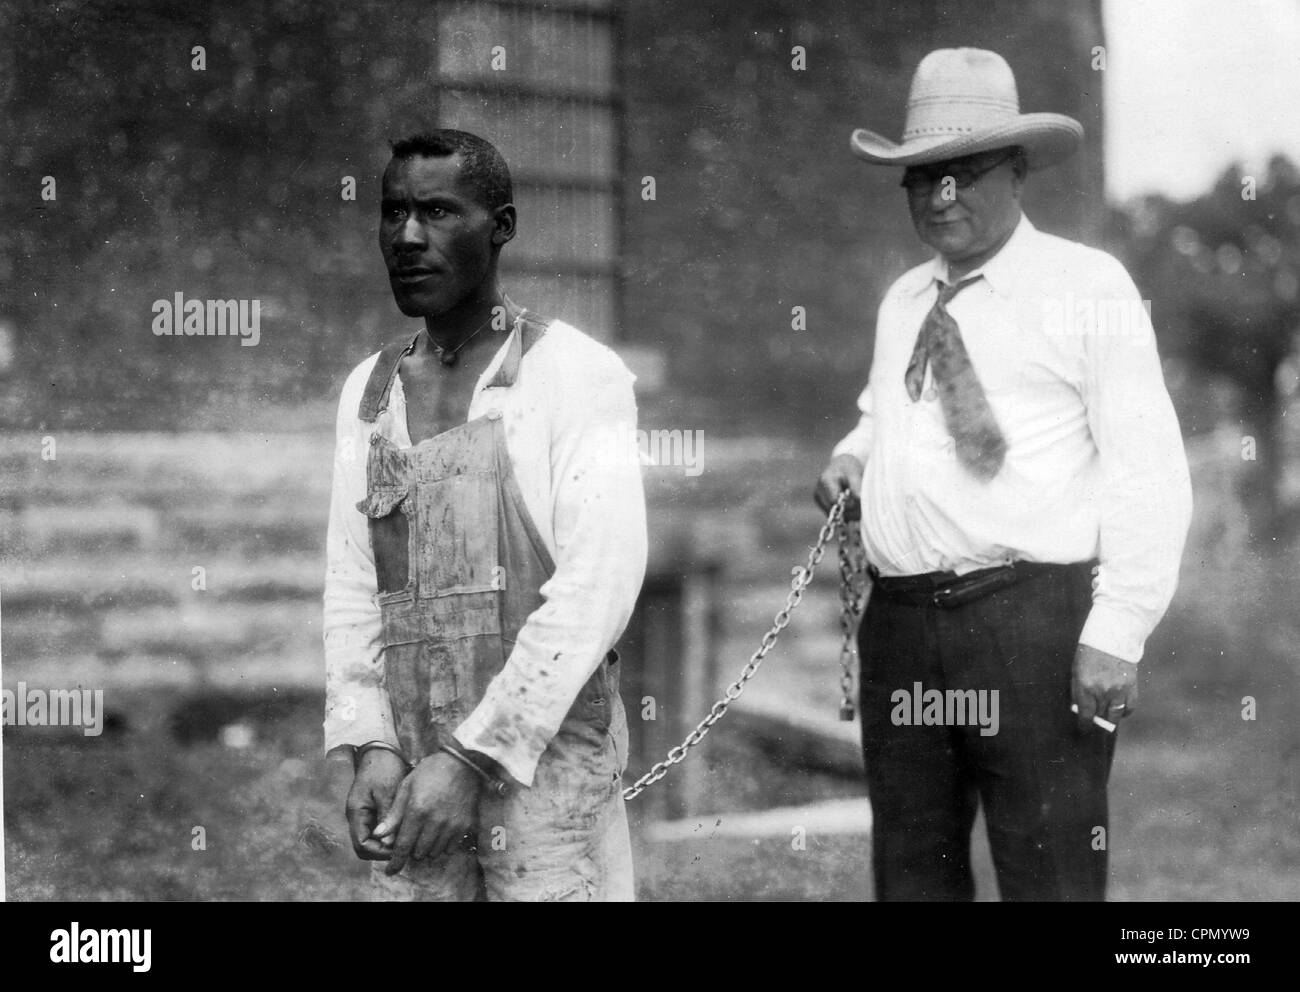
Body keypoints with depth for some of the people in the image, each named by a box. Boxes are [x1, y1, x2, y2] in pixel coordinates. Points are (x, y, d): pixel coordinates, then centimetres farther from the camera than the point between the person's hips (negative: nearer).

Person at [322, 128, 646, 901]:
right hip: (415, 776, 4)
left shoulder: (577, 374, -4)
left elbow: (599, 585, -13)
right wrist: (369, 744, -4)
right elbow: (352, 585, 11)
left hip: (545, 756, -4)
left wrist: (474, 757, -16)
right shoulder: (368, 392, 12)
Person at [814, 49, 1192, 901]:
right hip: (901, 621, 6)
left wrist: (1117, 634, -15)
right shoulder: (902, 303, 17)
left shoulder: (1087, 286, -2)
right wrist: (853, 454, 11)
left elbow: (1148, 472, -7)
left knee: (1050, 874, -4)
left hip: (1034, 616, -6)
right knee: (912, 870, 11)